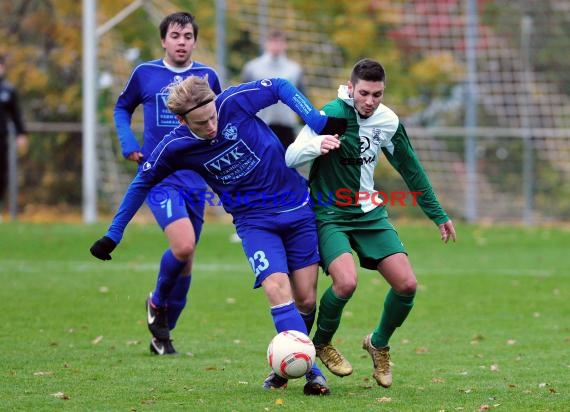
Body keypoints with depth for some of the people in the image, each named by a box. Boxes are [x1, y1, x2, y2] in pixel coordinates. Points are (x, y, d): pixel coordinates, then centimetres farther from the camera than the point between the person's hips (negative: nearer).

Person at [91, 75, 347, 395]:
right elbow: (143, 183, 4)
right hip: (254, 221, -1)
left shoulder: (235, 102, -19)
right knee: (277, 289, -23)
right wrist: (113, 235, 8)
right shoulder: (175, 147, -14)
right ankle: (312, 371, -25)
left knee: (306, 300, 1)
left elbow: (281, 87, -1)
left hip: (297, 208, 1)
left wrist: (318, 121, -13)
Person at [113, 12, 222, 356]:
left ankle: (163, 333, 27)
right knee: (183, 245, -24)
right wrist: (128, 143, 0)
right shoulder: (145, 74, 0)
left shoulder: (207, 77, 5)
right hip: (159, 178, -3)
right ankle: (158, 302, 6)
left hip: (195, 180, 3)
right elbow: (122, 108, 17)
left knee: (186, 260, 9)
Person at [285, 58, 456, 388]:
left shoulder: (388, 121, 0)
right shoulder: (332, 115, -17)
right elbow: (290, 158, -21)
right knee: (346, 282, -27)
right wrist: (317, 145, -43)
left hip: (370, 213, 5)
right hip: (330, 215, -5)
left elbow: (411, 169, 14)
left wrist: (438, 214, 18)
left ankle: (379, 344, 22)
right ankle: (321, 345, 3)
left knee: (407, 284, -7)